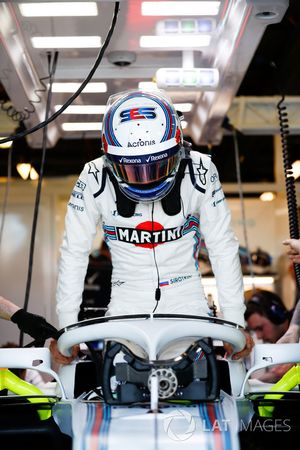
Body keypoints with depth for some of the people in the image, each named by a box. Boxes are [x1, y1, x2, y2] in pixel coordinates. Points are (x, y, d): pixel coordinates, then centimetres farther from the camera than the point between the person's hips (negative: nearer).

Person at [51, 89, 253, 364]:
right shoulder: (95, 179, -13)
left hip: (186, 299, 0)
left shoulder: (199, 173, -12)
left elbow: (223, 248, -5)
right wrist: (67, 327, -5)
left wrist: (236, 323, -5)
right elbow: (74, 253, -4)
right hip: (126, 304, 0)